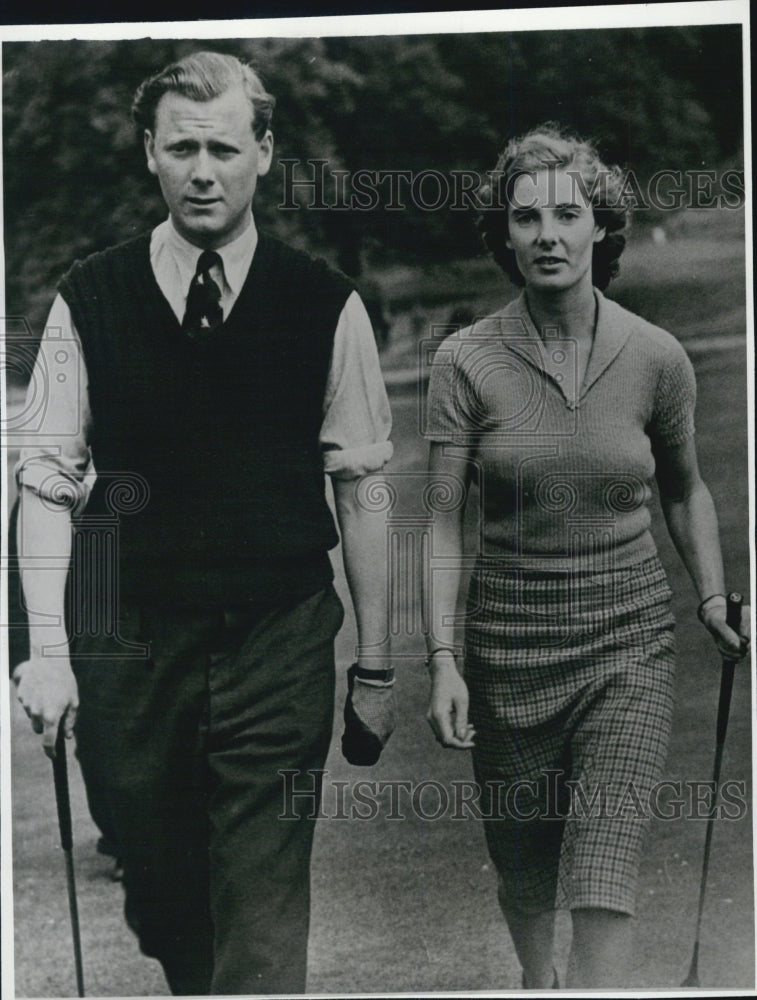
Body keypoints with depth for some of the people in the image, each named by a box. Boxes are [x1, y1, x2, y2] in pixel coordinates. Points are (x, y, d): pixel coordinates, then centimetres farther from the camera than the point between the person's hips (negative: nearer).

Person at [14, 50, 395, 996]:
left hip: (279, 645, -1)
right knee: (160, 899, 16)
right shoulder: (87, 300, 1)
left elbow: (362, 491, 0)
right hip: (128, 645, 2)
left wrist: (377, 666, 1)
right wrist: (47, 651, -8)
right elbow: (47, 483, 0)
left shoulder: (326, 306, -1)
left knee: (264, 920, -3)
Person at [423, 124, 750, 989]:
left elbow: (685, 489, 13)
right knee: (523, 873, 17)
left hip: (626, 641, 0)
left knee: (603, 877, -9)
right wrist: (442, 657, -12)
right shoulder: (466, 360, -7)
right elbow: (443, 521, -7)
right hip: (507, 645, 1)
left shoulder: (656, 358, -3)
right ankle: (536, 985, 47)